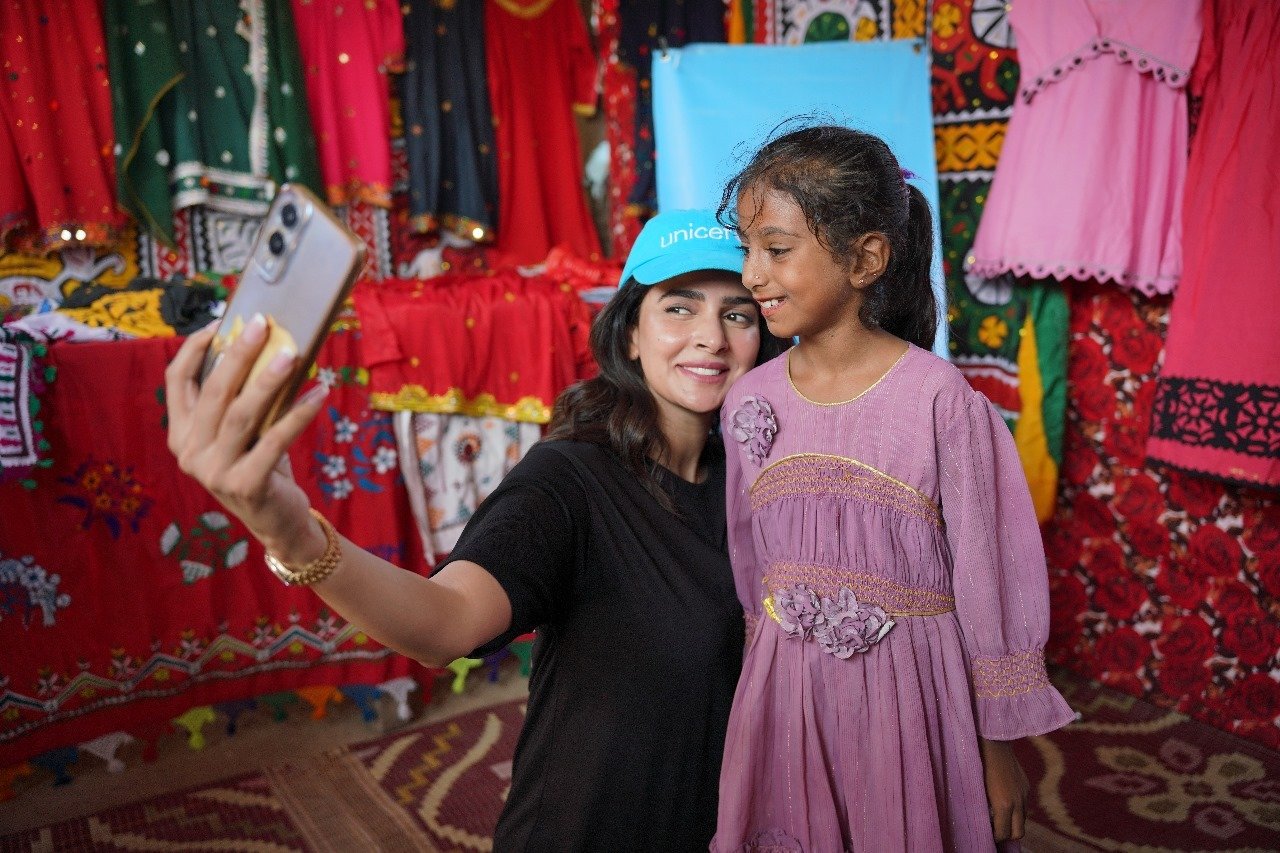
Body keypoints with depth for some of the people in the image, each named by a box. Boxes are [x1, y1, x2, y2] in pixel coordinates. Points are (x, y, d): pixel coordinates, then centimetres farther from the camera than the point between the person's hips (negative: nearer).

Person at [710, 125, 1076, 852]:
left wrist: (998, 750, -1)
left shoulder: (939, 400, -14)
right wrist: (761, 677, 14)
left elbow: (986, 580, -8)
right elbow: (747, 565, 7)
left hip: (911, 690, -3)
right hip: (784, 690, 4)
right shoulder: (750, 401, -2)